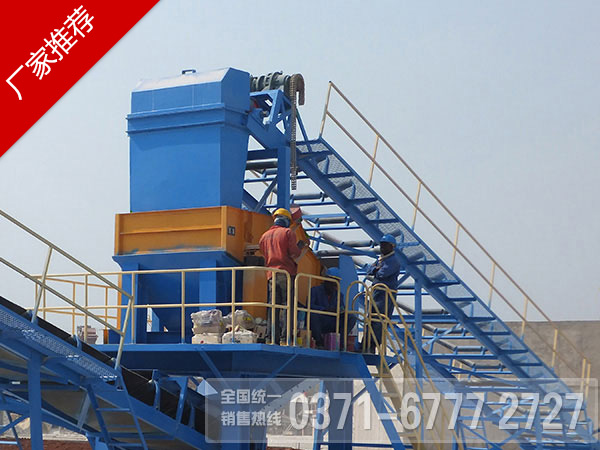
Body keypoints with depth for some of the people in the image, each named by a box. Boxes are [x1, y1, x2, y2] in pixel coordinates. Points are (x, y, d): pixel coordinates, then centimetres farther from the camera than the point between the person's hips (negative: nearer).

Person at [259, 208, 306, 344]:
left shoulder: (264, 236, 19)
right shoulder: (288, 232, 3)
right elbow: (294, 255, -6)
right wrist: (299, 247, 15)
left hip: (271, 275, 5)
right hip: (287, 274, -5)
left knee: (273, 308, 4)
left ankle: (272, 338, -1)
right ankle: (286, 336, -15)